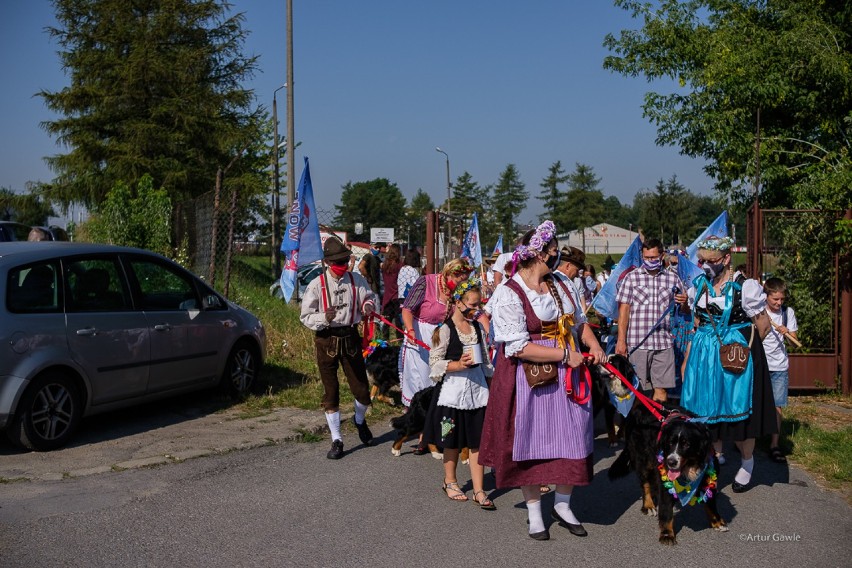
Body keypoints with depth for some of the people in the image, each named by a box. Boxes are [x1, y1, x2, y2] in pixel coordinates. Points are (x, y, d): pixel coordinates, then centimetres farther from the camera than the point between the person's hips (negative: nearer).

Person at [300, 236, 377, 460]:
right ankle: (336, 440, 16)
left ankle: (360, 420, 40)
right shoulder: (317, 285, -8)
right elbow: (306, 316, -7)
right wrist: (324, 318, -26)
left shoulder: (356, 280, -1)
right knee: (330, 392, 4)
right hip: (326, 341, -2)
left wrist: (368, 305, -12)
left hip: (350, 338, 2)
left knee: (362, 389, 6)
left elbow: (369, 297, 12)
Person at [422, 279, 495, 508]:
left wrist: (491, 382, 15)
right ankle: (450, 482, 28)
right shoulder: (445, 328, -8)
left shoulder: (477, 326, 9)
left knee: (477, 441, 2)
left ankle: (479, 490, 6)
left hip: (477, 387, 5)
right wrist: (458, 365, -22)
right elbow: (435, 362, -10)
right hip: (454, 388, -4)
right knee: (453, 441, 8)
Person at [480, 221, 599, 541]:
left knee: (571, 439, 8)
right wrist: (565, 354, -18)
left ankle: (563, 506, 26)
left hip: (564, 377, 6)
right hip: (528, 380, -6)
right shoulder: (510, 295, -15)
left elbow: (577, 321, 19)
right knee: (531, 444, 5)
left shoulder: (557, 286, 7)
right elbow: (519, 347, -21)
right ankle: (534, 512, 22)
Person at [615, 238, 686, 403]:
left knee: (661, 392, 0)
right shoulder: (632, 278, 4)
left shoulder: (673, 279, 11)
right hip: (637, 343, -2)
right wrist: (621, 341, -6)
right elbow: (623, 310, 1)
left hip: (664, 343, 2)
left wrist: (684, 302, -6)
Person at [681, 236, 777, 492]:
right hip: (704, 354, 5)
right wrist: (687, 359, 13)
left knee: (738, 408, 3)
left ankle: (747, 462, 26)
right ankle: (716, 456, 27)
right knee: (707, 407, 8)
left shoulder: (745, 286, -10)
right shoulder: (699, 285, 6)